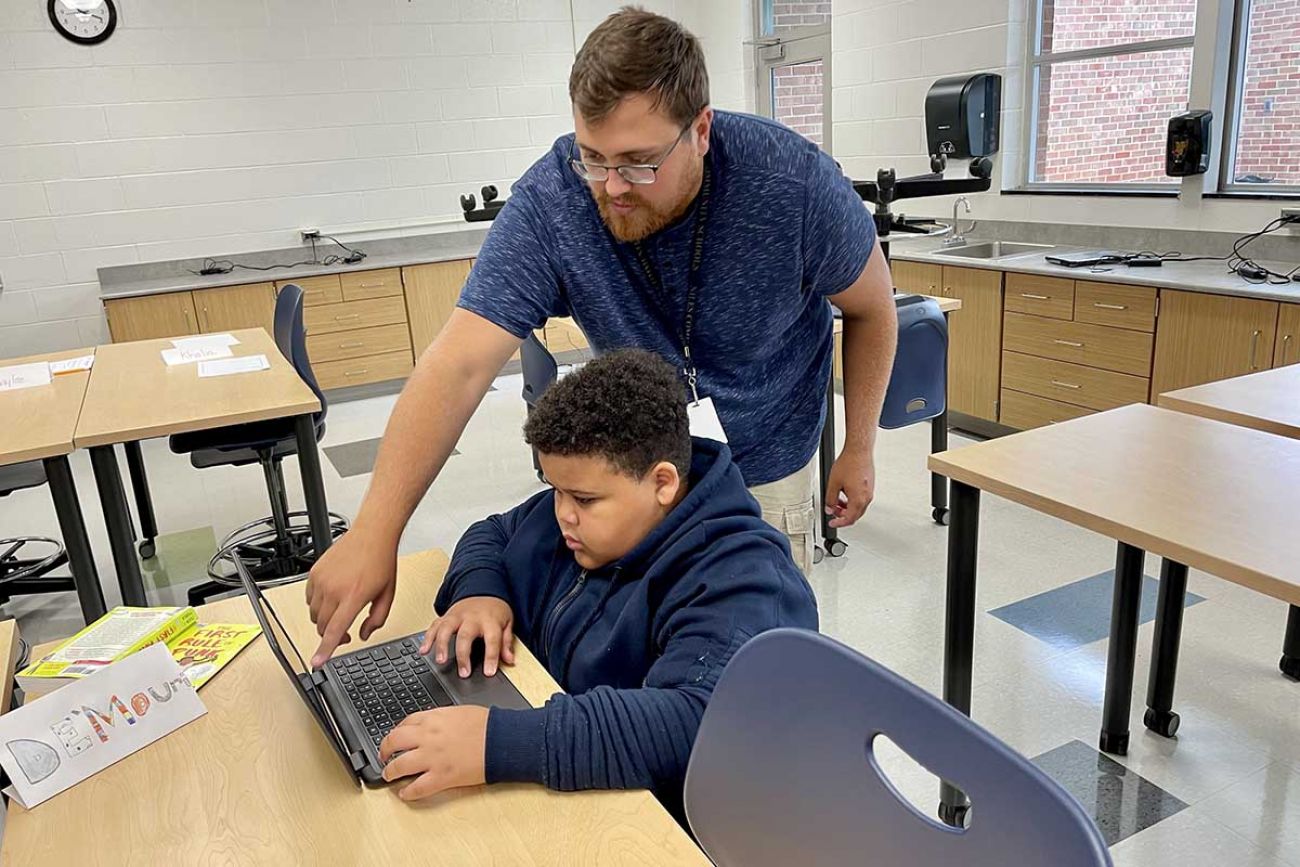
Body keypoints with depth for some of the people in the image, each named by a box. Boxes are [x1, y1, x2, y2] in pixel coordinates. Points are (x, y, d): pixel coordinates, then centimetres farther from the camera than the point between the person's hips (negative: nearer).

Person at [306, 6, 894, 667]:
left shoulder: (794, 183, -26)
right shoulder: (548, 203, -26)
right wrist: (374, 533, -41)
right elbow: (459, 365, -32)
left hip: (765, 469, -1)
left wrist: (858, 452, -4)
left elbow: (872, 308, -8)